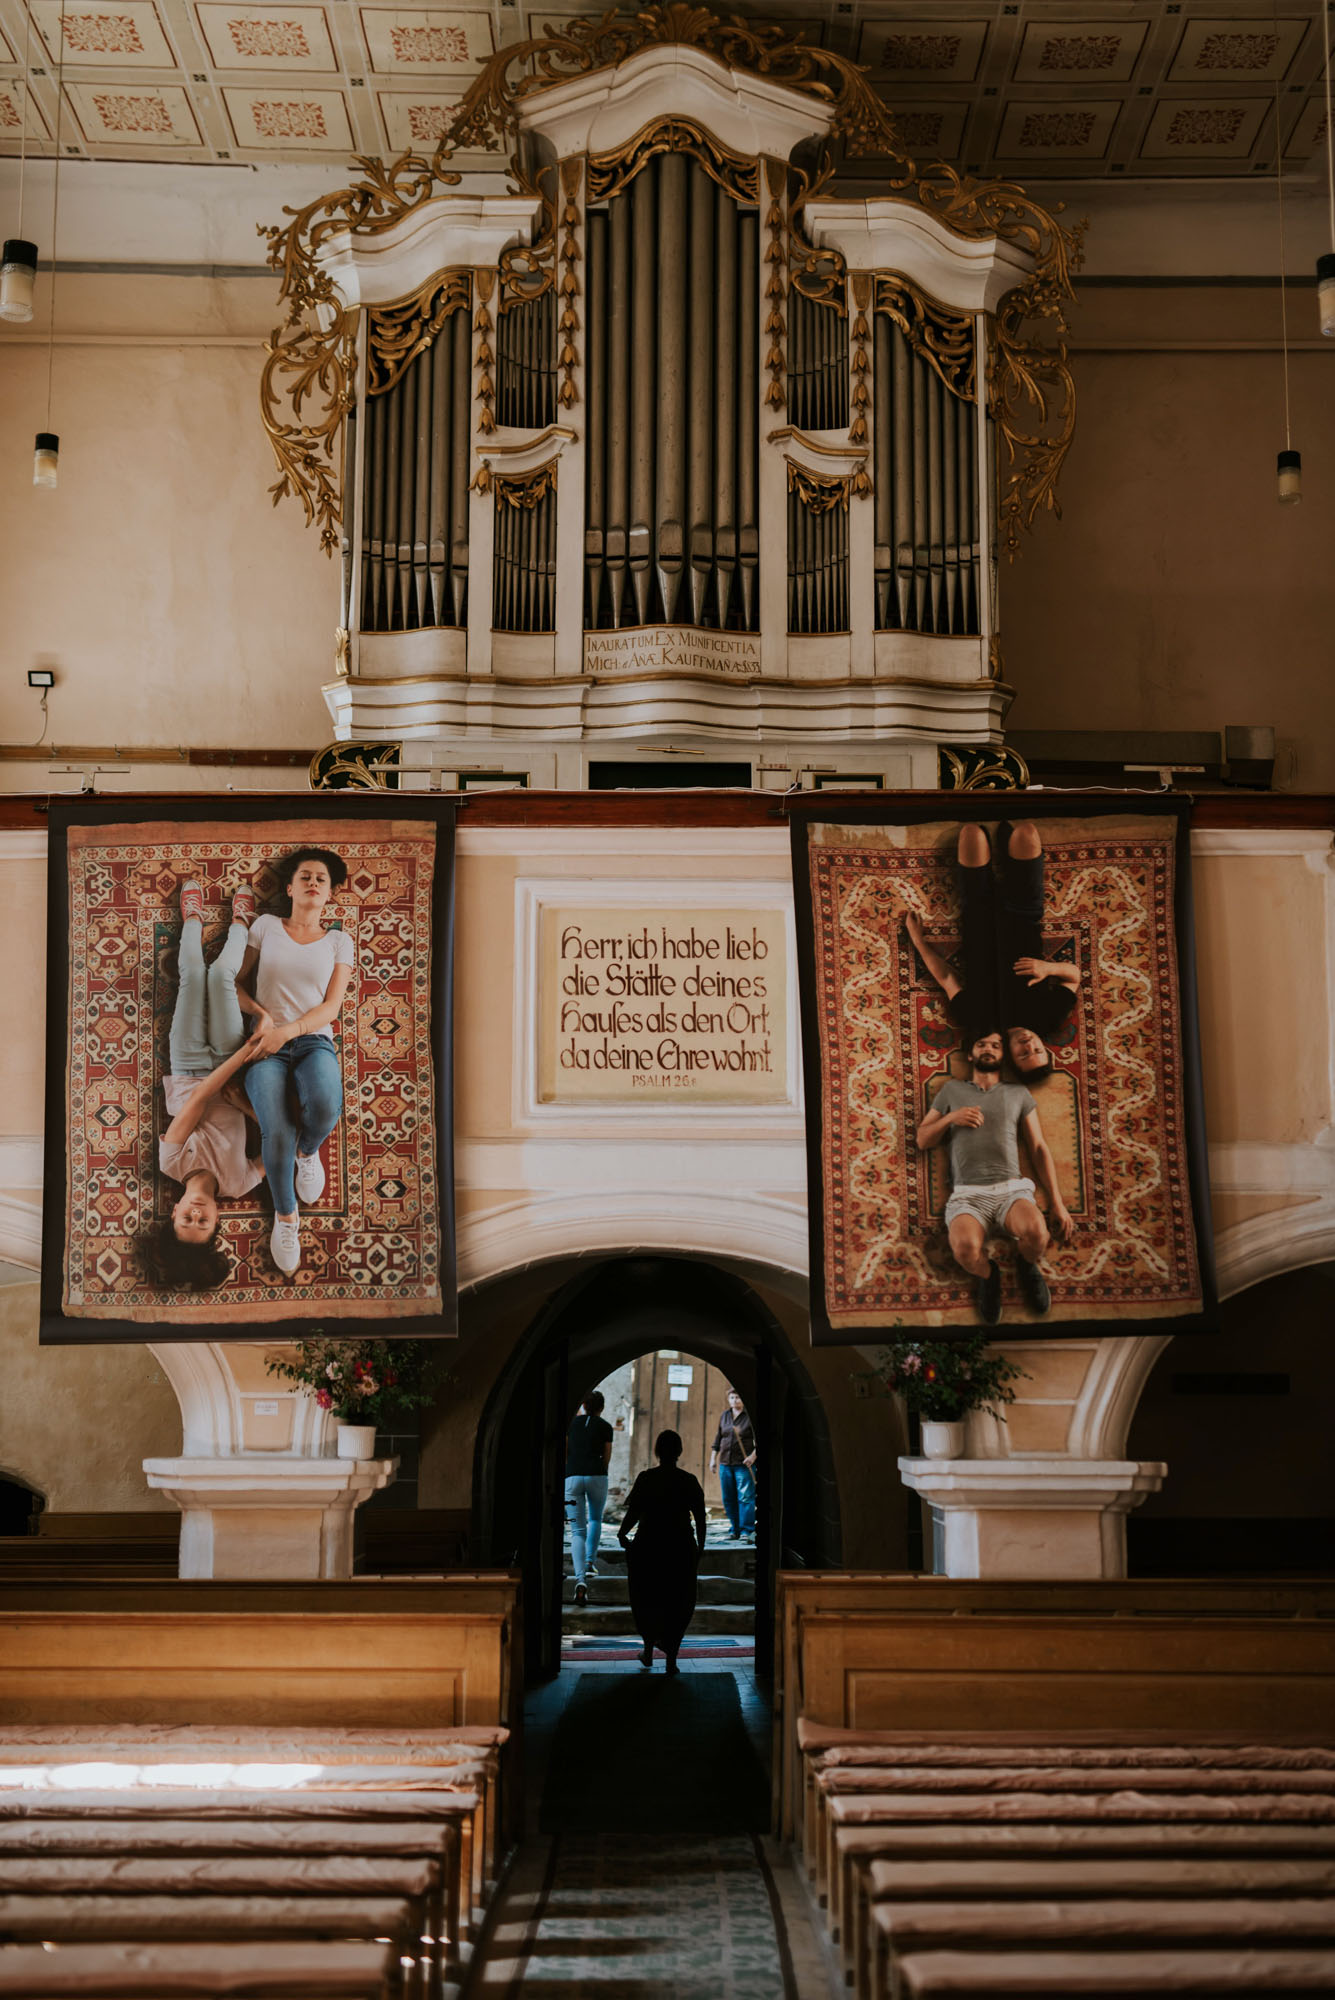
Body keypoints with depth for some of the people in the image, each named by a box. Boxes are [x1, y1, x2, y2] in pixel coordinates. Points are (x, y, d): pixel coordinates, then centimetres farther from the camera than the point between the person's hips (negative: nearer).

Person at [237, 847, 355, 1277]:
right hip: (266, 1046, 0)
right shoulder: (266, 926, 14)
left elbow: (331, 1007, 4)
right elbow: (236, 983, 15)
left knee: (324, 1107, -37)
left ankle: (308, 1152, 1)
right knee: (277, 1132, -31)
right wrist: (262, 1013, -6)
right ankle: (285, 1216, -5)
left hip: (313, 1041, 0)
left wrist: (288, 1030, -13)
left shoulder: (338, 942, 15)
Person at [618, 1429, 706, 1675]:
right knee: (678, 1603, 9)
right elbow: (700, 1519, -2)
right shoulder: (689, 1481, -3)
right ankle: (671, 1658, 3)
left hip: (648, 1547, -1)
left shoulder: (645, 1479, -8)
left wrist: (622, 1535, 11)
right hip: (681, 1549, 1)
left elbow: (633, 1513, -7)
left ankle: (648, 1649, 29)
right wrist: (699, 1549, 9)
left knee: (645, 1599, 19)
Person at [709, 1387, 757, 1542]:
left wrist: (753, 1456, -17)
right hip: (725, 1463, 5)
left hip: (744, 1465, -5)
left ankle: (747, 1530, -9)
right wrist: (713, 1458, 14)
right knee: (728, 1499, 6)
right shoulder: (724, 1416, 14)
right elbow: (718, 1439, 19)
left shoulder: (750, 1416, -2)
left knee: (745, 1497, -10)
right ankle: (734, 1530, 13)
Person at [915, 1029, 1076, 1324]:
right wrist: (951, 1117, -2)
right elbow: (923, 1140, 19)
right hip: (967, 1195, -1)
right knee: (966, 1247, -37)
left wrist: (1057, 1202, 7)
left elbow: (1039, 1148, 16)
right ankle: (987, 1275, 0)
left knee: (1036, 1233, -36)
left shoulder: (1017, 1092, 20)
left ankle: (1028, 1266, 1)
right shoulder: (952, 1090, 20)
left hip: (1012, 1189, 1)